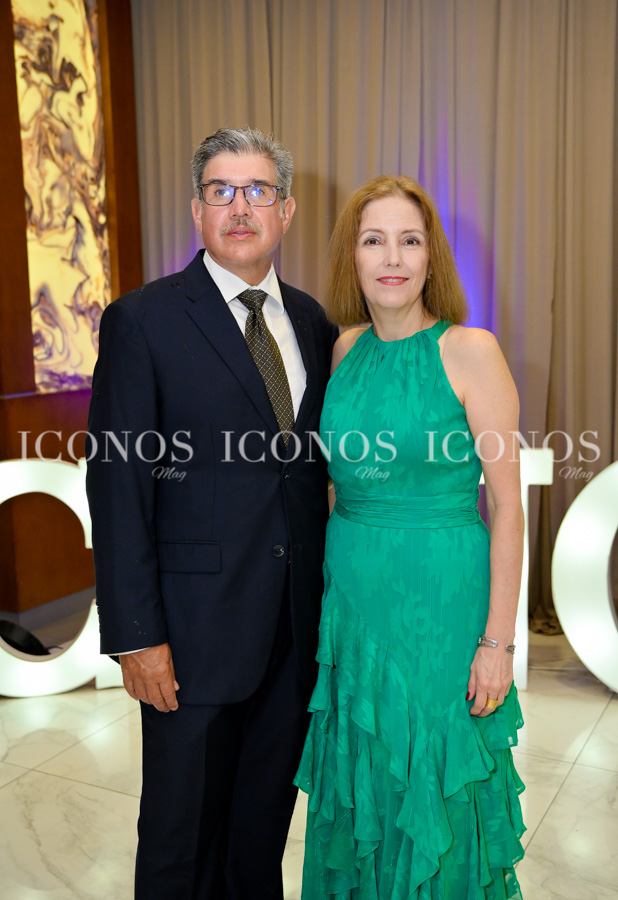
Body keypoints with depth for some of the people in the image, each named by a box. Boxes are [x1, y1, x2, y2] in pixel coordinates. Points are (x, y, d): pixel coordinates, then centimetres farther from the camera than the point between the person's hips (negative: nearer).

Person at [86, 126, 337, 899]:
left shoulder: (313, 322, 7)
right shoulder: (142, 321, -8)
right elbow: (119, 487, -11)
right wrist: (135, 634, -14)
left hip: (299, 624, 5)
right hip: (199, 624, -4)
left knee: (267, 814, 21)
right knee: (182, 832, 13)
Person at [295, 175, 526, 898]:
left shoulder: (470, 351, -11)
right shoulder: (345, 349, 4)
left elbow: (507, 504, -11)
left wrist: (498, 641, -12)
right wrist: (333, 581, 10)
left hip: (439, 599, -5)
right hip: (349, 595, 5)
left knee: (433, 792, 12)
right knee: (358, 790, 19)